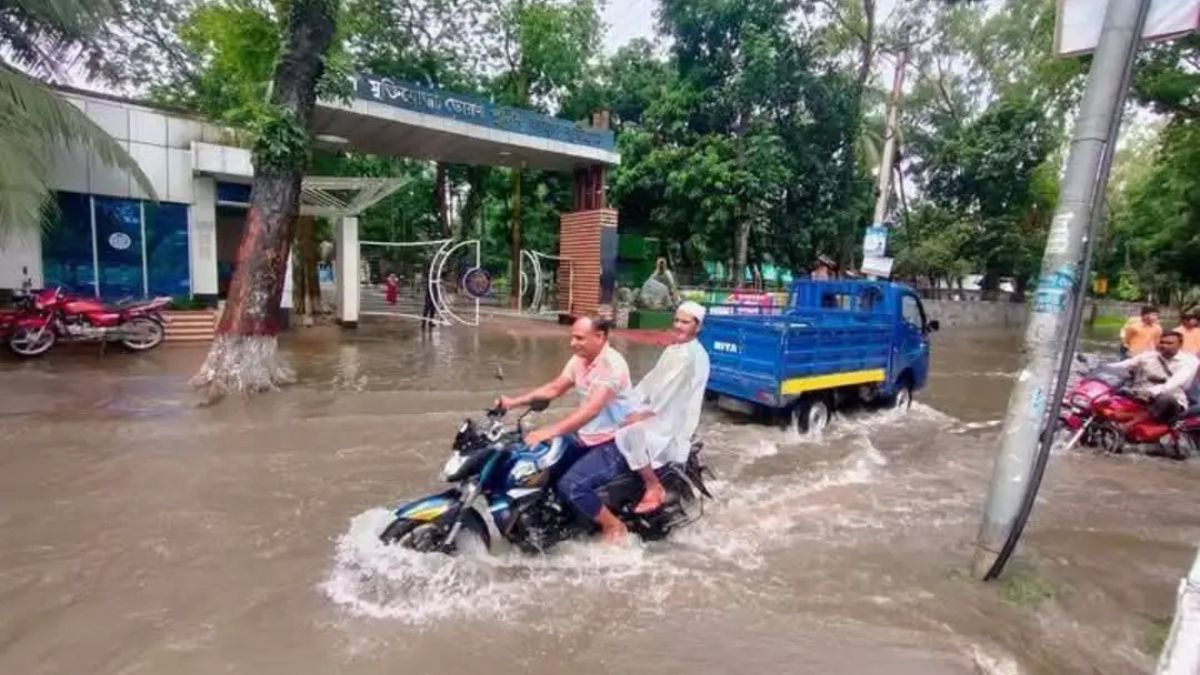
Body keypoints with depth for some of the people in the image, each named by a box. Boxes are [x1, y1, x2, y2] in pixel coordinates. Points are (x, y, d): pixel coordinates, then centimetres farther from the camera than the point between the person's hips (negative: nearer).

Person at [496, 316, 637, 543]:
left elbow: (592, 409, -35)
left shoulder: (612, 364, -25)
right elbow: (553, 388, 9)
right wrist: (514, 401, -1)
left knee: (570, 485, -24)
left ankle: (614, 526, 0)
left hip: (615, 442, -9)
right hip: (587, 436, 9)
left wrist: (550, 431, -42)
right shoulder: (579, 360, 3)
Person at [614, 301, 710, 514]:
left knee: (631, 433, -29)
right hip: (658, 411, 10)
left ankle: (654, 488, -13)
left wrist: (640, 415, -24)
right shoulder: (672, 350, 14)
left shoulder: (695, 355, -17)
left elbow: (668, 391, -23)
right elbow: (651, 379, 10)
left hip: (674, 419, -10)